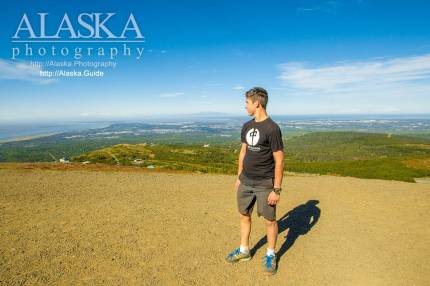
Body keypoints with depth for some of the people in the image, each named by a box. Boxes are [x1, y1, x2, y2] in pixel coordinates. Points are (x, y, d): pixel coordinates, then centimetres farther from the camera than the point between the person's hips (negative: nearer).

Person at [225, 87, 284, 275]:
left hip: (265, 184, -6)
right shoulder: (247, 126, 6)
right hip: (245, 182, 7)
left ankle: (270, 255, 30)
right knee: (244, 215, 16)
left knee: (269, 220, 8)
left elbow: (279, 161, -14)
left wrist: (277, 190, -14)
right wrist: (239, 177, 15)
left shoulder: (272, 129, -15)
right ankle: (244, 250, 35)